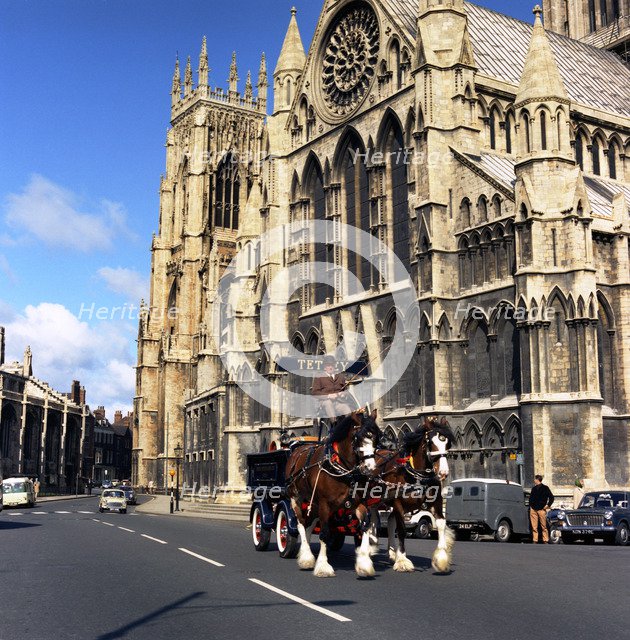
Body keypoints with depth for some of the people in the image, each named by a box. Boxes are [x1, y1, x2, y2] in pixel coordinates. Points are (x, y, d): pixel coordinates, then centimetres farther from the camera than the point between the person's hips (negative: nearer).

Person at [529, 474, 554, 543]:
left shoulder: (545, 488, 3)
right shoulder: (534, 488, 18)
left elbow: (551, 497, 2)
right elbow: (531, 498, 26)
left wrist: (548, 505, -6)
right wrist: (531, 505, 13)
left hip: (541, 509, -4)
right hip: (533, 509, 4)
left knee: (543, 526, -3)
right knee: (534, 527, 1)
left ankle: (545, 540, 1)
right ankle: (535, 540, 4)